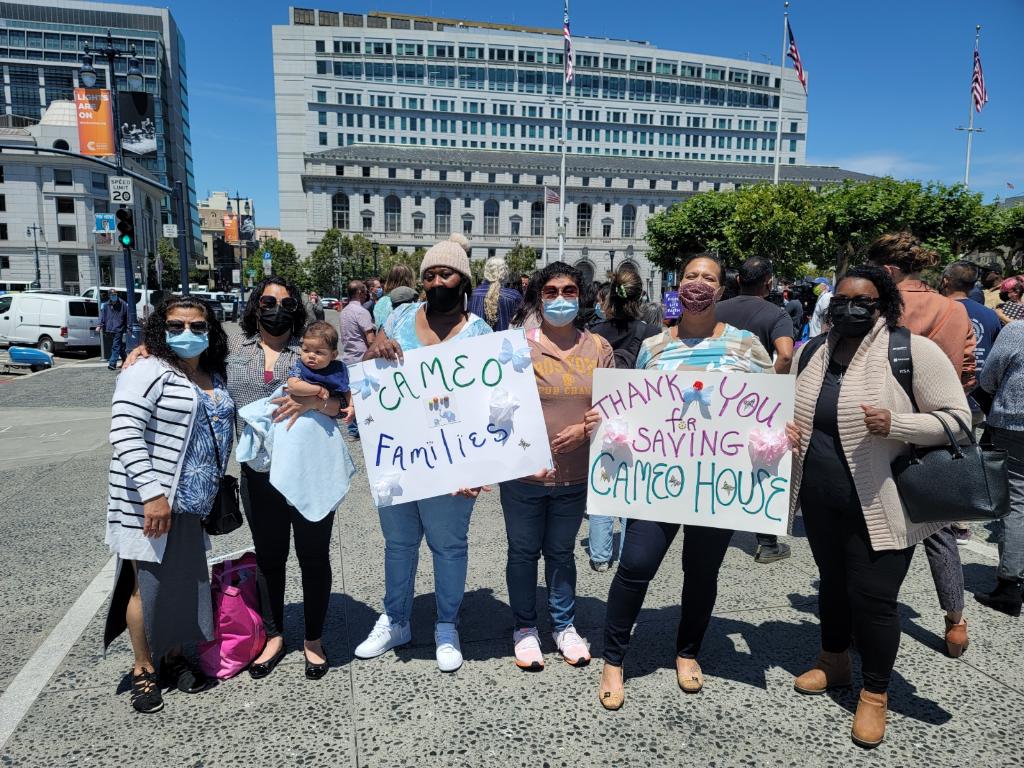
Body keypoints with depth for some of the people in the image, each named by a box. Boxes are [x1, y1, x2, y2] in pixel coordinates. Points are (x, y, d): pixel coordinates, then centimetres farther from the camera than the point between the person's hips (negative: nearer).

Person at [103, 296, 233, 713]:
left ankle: (174, 658, 31)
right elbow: (124, 433, -19)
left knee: (184, 580, 14)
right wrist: (152, 492, -24)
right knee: (147, 583, 4)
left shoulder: (214, 379, 12)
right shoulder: (148, 372, -11)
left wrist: (216, 492, 17)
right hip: (147, 503, -7)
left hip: (190, 503, 7)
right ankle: (143, 669, 22)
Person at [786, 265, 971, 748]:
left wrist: (895, 424, -29)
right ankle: (834, 662, 43)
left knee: (873, 595, 1)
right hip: (821, 499, 6)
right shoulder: (812, 353, 5)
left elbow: (957, 418, -13)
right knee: (832, 582, 21)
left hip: (880, 504, -5)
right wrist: (786, 426, -4)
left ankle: (875, 694, 24)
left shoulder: (914, 351, -12)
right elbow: (791, 407, 18)